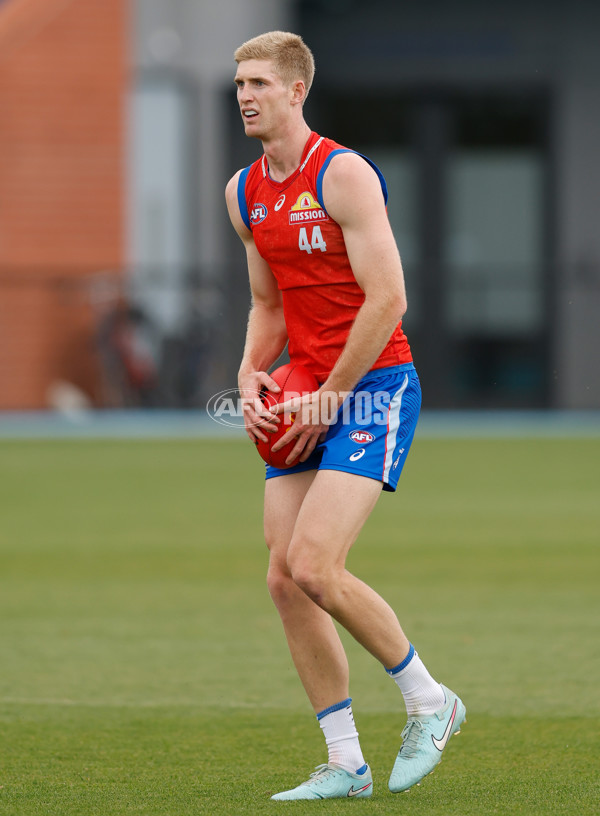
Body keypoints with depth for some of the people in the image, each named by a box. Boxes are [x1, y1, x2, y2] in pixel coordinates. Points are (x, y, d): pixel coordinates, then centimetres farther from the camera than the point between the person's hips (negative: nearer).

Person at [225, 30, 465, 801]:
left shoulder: (343, 174, -13)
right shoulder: (244, 192, 11)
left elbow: (387, 299, -17)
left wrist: (329, 398, -15)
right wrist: (252, 377, 3)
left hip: (373, 388, -8)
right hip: (305, 397, 8)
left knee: (313, 565, -19)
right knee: (284, 579, -1)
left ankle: (428, 700, 2)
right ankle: (345, 763, 6)